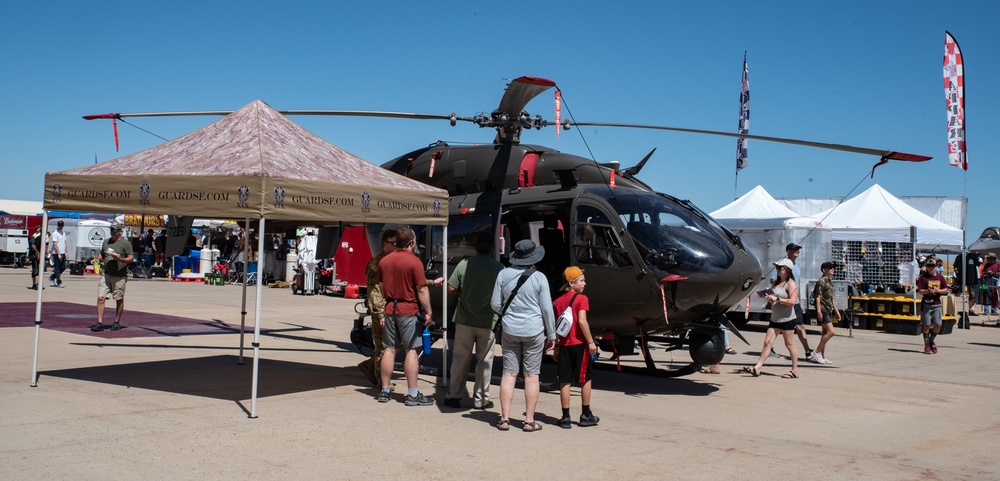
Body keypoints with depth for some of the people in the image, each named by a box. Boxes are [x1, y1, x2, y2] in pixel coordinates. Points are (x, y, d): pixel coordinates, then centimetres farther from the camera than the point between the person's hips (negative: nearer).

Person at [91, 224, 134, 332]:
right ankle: (100, 323, -3)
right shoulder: (106, 242, 16)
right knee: (100, 298, -5)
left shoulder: (125, 243, -1)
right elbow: (101, 254, 27)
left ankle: (117, 322, 18)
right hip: (106, 274, 5)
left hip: (119, 276, -5)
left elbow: (131, 258, -5)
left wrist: (120, 259, -22)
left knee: (119, 300, 5)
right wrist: (98, 259, 5)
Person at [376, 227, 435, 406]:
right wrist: (428, 312, -6)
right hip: (409, 311, -6)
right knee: (412, 351, -1)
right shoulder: (414, 262, -12)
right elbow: (422, 290, -13)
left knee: (389, 349, 12)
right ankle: (412, 394, 0)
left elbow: (382, 288, 14)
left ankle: (384, 391, 17)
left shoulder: (384, 261, 8)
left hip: (390, 309, 6)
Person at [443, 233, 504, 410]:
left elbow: (451, 289, -5)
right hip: (488, 321, -1)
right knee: (484, 361, 9)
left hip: (465, 319, 1)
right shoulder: (499, 268, -8)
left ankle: (454, 396, 16)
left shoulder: (464, 264, -6)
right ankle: (481, 399, 14)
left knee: (460, 359, 10)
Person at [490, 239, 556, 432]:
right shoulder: (539, 278, -8)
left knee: (509, 374, 8)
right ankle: (529, 420, 8)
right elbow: (547, 308, -4)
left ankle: (505, 418, 9)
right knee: (531, 375, 5)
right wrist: (551, 335, 5)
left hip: (510, 330, 2)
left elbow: (495, 304, 3)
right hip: (534, 332, -2)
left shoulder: (504, 274, -2)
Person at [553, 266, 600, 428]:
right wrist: (591, 342, -14)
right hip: (579, 344, -5)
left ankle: (565, 418, 6)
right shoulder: (582, 298, -8)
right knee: (585, 379, 10)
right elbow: (582, 321, -18)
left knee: (564, 382, 6)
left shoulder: (558, 301, 9)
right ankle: (586, 415, 17)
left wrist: (556, 346, 15)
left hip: (563, 345, 5)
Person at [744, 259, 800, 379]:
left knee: (789, 344, 2)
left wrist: (776, 299, -22)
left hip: (787, 319, -7)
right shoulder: (776, 282, 13)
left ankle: (795, 371, 12)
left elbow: (792, 301, -20)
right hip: (775, 319, 7)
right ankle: (757, 368, -5)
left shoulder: (791, 284, -9)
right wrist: (768, 297, 2)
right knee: (767, 342, 0)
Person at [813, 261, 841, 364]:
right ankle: (817, 352, -5)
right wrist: (819, 311, -21)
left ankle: (822, 356, 13)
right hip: (823, 310, -9)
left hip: (829, 310, 9)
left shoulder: (830, 281, 17)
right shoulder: (821, 281, -10)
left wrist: (836, 310, 23)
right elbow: (818, 297, -14)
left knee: (825, 333, 9)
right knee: (831, 332, -15)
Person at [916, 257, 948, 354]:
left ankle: (931, 341, 21)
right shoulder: (923, 277, -1)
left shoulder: (940, 277, 9)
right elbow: (919, 290, -6)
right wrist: (928, 291, -21)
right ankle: (927, 346, 8)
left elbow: (946, 290, 9)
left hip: (937, 304, 3)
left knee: (938, 324, -3)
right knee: (927, 325, -1)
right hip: (926, 304, -3)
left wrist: (938, 290, -9)